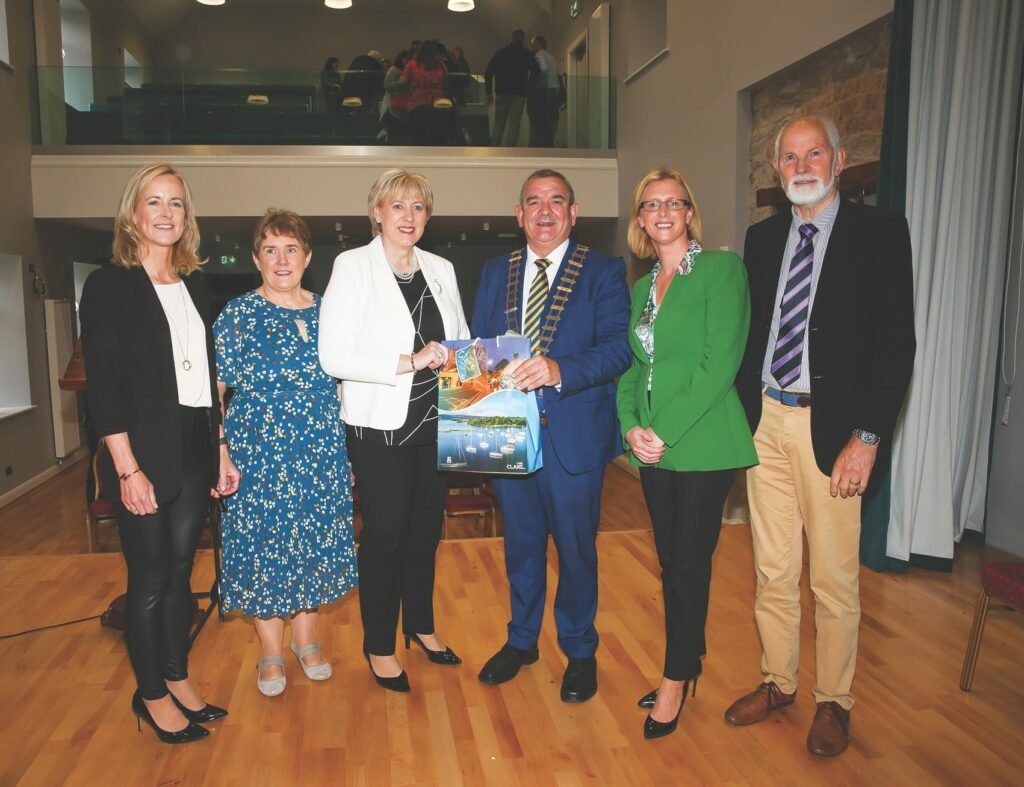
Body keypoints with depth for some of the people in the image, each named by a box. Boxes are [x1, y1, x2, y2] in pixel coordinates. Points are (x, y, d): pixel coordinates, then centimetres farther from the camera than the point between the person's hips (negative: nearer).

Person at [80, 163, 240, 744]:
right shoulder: (109, 286, -6)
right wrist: (127, 469, -15)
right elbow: (104, 384, -11)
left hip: (195, 452, 5)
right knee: (150, 578, 6)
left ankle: (178, 679, 31)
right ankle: (151, 695, 24)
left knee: (180, 571, 15)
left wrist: (221, 451, 12)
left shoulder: (195, 287, 11)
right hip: (145, 454, -5)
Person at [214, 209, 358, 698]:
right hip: (259, 456, -3)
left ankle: (306, 640, 31)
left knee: (315, 542, 11)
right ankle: (270, 653, 24)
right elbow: (211, 391, -5)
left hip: (321, 456, 3)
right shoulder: (238, 315, -4)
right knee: (263, 545, 6)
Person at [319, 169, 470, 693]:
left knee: (426, 529, 16)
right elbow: (333, 356, -17)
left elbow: (460, 340, 18)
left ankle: (421, 626, 38)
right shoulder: (353, 266, -8)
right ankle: (379, 646, 26)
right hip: (380, 427, -5)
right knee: (385, 535, 5)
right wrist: (407, 362, -23)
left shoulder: (440, 270, 8)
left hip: (434, 423, 5)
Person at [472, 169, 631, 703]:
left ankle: (579, 651, 30)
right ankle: (521, 640, 38)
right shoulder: (495, 273, 12)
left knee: (576, 547, 9)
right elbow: (477, 344, 10)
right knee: (520, 543, 18)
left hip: (574, 433, -3)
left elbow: (618, 347, -14)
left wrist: (559, 371, -29)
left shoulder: (604, 272, -2)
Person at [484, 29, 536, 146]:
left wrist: (489, 92, 7)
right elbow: (534, 71, -6)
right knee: (514, 125, -3)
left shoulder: (500, 52, 12)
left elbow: (488, 72, 6)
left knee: (499, 124, 8)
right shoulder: (526, 54, 5)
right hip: (519, 94, -2)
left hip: (501, 93, 2)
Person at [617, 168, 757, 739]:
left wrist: (665, 431, -17)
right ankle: (687, 667, 29)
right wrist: (631, 426, -4)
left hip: (702, 444, -6)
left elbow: (720, 362, -14)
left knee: (689, 564, 2)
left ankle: (677, 680, 19)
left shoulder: (722, 268, -6)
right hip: (652, 448, 6)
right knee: (671, 562, 13)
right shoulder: (641, 288, 14)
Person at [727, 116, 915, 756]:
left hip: (830, 427, -4)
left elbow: (897, 343, -9)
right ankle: (778, 683, 32)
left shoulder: (880, 232, -4)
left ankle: (835, 701, 26)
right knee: (773, 570, 14)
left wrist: (867, 437, -14)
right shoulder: (762, 238, 11)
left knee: (834, 577, 7)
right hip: (765, 421, 4)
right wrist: (741, 411, 5)